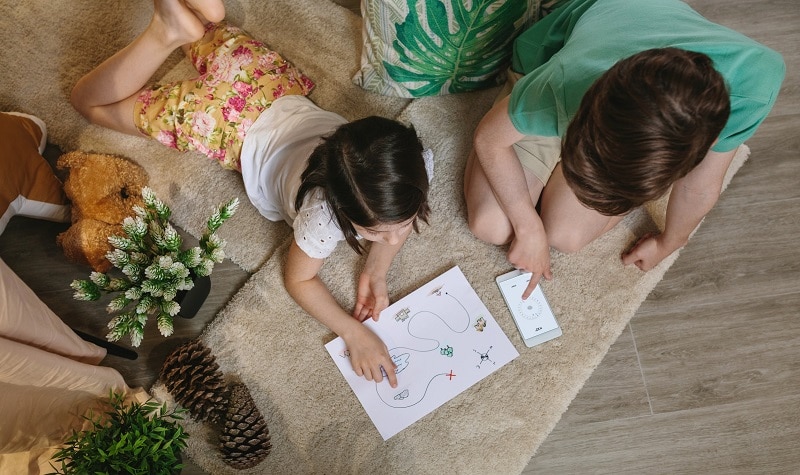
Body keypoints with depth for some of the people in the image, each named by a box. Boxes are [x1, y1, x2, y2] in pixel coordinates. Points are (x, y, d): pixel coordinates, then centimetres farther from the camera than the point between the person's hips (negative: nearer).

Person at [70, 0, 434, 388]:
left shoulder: (410, 169, -31)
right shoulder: (323, 213, -42)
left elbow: (400, 216, -7)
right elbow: (298, 279, -21)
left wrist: (376, 270, -21)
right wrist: (353, 333, -31)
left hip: (282, 94, 4)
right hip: (237, 128, -4)